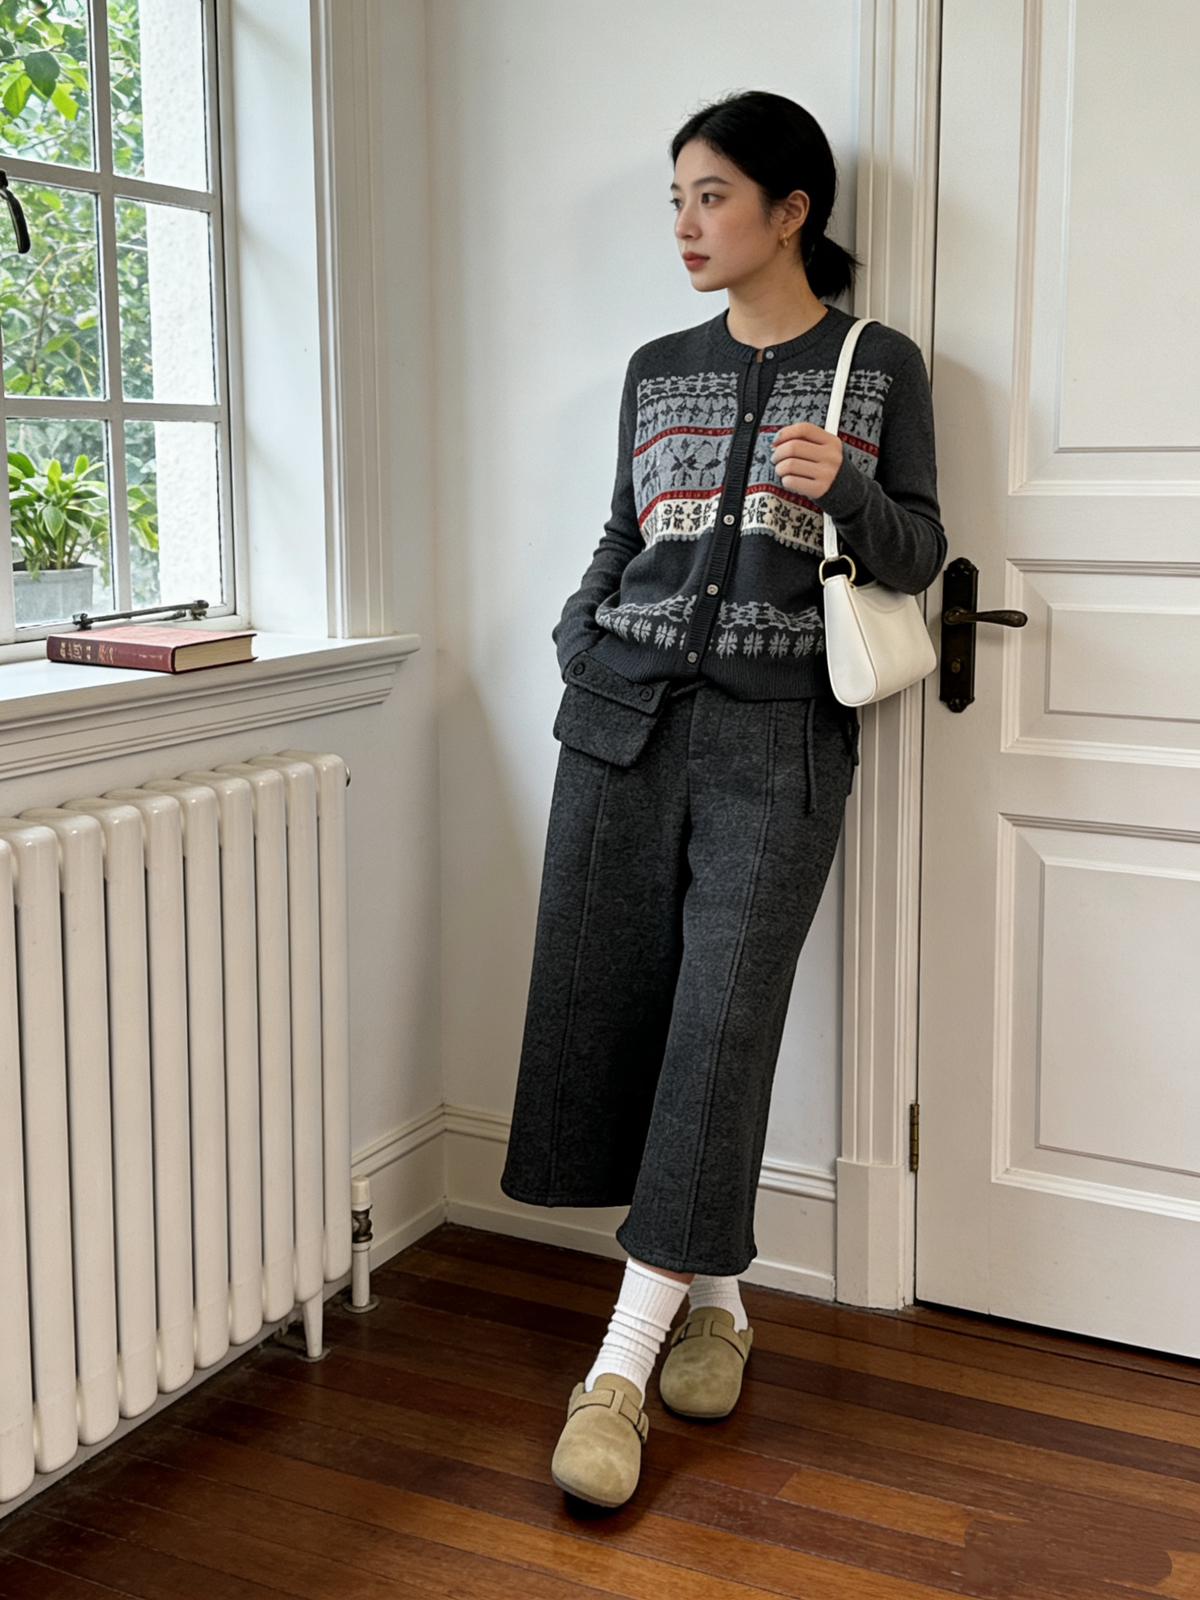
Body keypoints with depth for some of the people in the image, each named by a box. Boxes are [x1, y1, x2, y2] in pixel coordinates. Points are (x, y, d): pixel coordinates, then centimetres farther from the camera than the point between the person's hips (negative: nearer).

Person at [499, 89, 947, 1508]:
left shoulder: (880, 366, 6)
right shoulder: (658, 370, 15)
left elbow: (919, 554, 3)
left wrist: (840, 489, -15)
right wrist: (577, 638, 6)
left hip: (776, 738, -4)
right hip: (624, 718, 4)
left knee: (721, 1030, -9)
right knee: (610, 1008, 0)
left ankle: (621, 1364, -2)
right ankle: (713, 1300, 18)